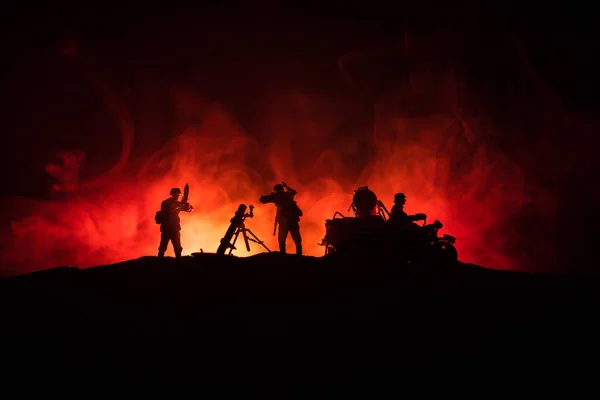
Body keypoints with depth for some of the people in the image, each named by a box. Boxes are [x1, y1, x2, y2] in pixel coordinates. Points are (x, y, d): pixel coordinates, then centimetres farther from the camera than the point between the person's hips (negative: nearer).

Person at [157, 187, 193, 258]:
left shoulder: (178, 203, 11)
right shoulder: (165, 203, -3)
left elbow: (189, 209, 9)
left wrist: (187, 205, -15)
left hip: (175, 228, 5)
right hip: (166, 228, -5)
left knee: (177, 248, 2)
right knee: (163, 248, -5)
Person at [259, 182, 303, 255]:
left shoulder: (276, 196, 9)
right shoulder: (288, 194, 21)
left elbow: (262, 199, 11)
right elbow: (294, 192, 45)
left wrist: (270, 195, 26)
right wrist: (286, 187, 56)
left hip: (283, 220, -3)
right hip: (293, 219, 3)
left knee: (282, 240, 8)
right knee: (297, 240, 7)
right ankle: (299, 255, -2)